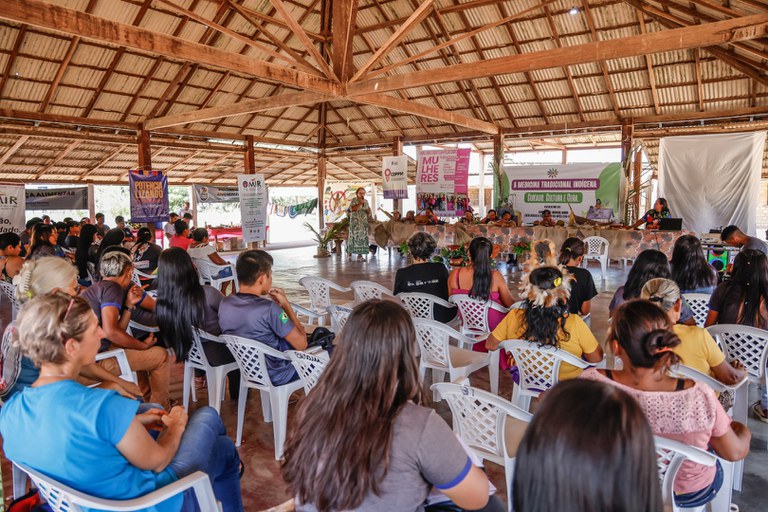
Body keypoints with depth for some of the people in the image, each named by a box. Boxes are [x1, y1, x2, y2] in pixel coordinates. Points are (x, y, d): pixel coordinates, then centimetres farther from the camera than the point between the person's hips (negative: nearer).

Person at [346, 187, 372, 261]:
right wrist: (360, 203, -22)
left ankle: (360, 255, 0)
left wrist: (369, 211, -8)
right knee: (354, 236, -9)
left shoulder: (366, 201, 11)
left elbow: (368, 213, 15)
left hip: (364, 222, 5)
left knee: (362, 237, -1)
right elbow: (352, 209, -18)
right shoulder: (354, 200, -5)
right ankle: (350, 252, 6)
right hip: (355, 221, -5)